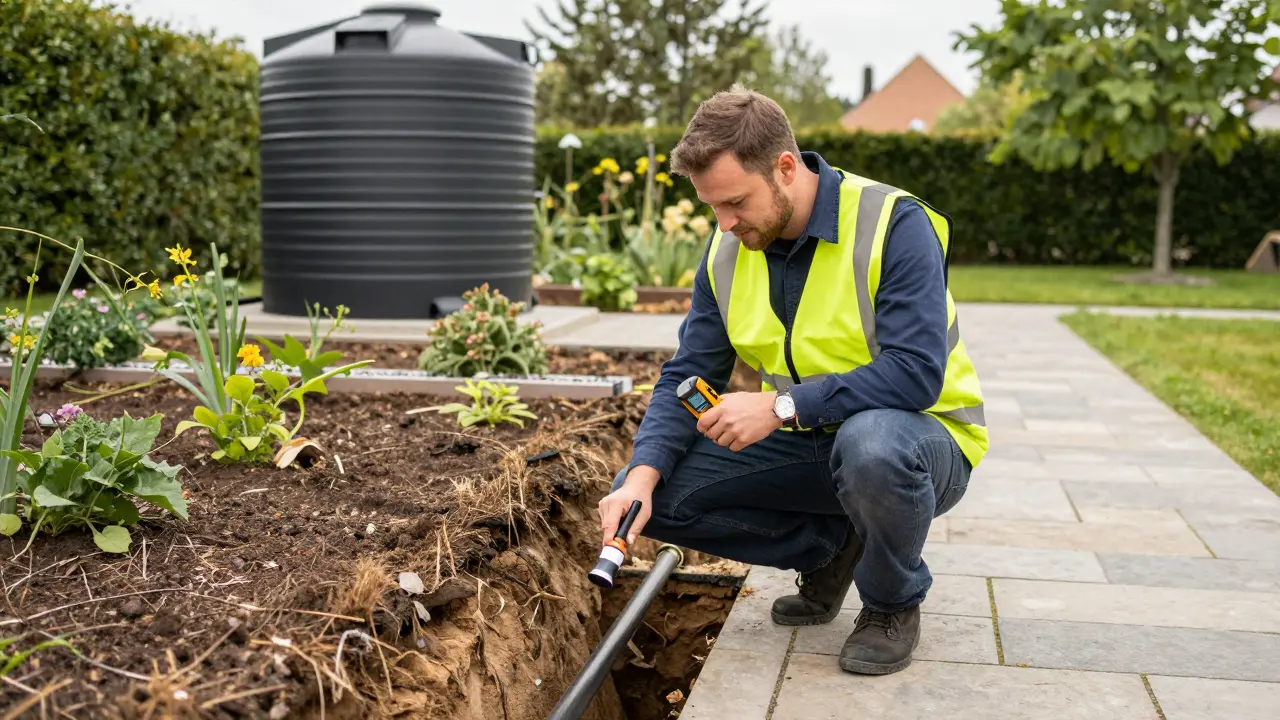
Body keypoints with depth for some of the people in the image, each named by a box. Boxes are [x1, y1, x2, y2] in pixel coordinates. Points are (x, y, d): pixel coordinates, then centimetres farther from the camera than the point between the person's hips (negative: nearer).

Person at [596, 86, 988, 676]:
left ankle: (893, 603, -8)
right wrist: (641, 477, -18)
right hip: (804, 444, 6)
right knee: (654, 495, -11)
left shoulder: (895, 226, -21)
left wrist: (780, 406, -34)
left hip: (918, 435, -5)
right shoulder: (727, 250, -2)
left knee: (870, 444, -42)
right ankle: (829, 547, 8)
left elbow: (915, 373, -30)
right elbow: (688, 376, -2)